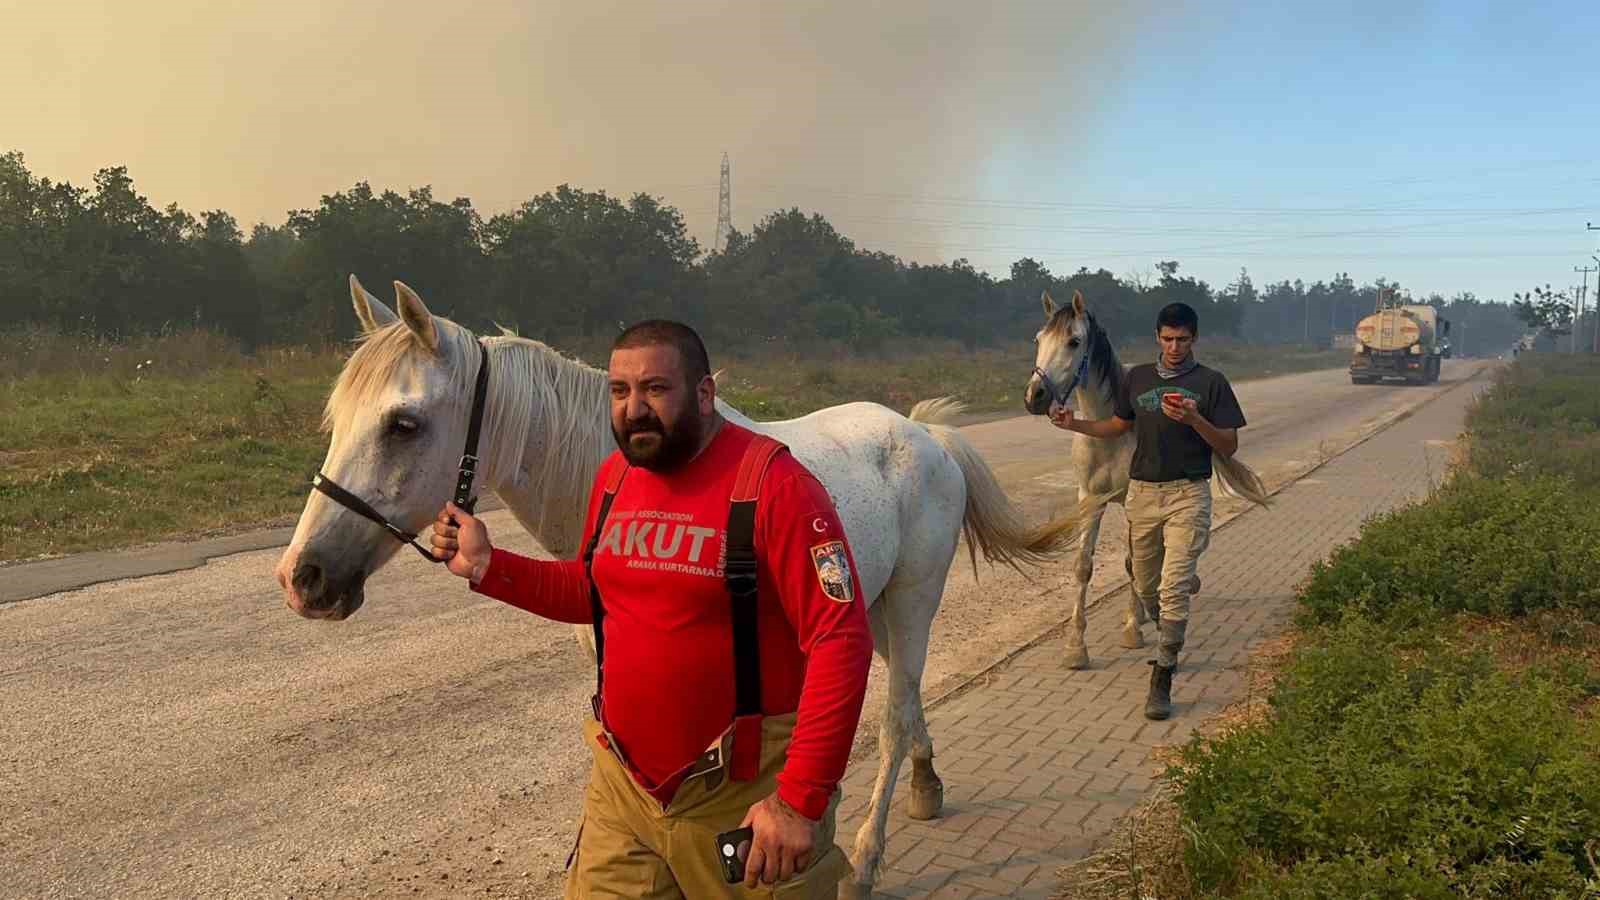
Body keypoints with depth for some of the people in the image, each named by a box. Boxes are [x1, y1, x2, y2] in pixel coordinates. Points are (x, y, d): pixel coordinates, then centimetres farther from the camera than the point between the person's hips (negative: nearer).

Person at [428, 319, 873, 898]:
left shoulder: (774, 483, -19)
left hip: (744, 796, -6)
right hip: (623, 784, 6)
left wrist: (800, 799, -25)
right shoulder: (614, 476, 4)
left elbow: (840, 640, -21)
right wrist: (485, 566, 6)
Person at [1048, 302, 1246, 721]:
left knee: (1173, 589, -12)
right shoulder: (1137, 377, 9)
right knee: (1146, 587, 14)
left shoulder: (1211, 383, -3)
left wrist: (1195, 421, -21)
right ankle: (1169, 641, 42)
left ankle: (1161, 678, -7)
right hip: (1142, 493, 4)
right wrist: (1074, 424, 5)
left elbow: (1229, 447, -4)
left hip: (1188, 494, -4)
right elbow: (1120, 425, 20)